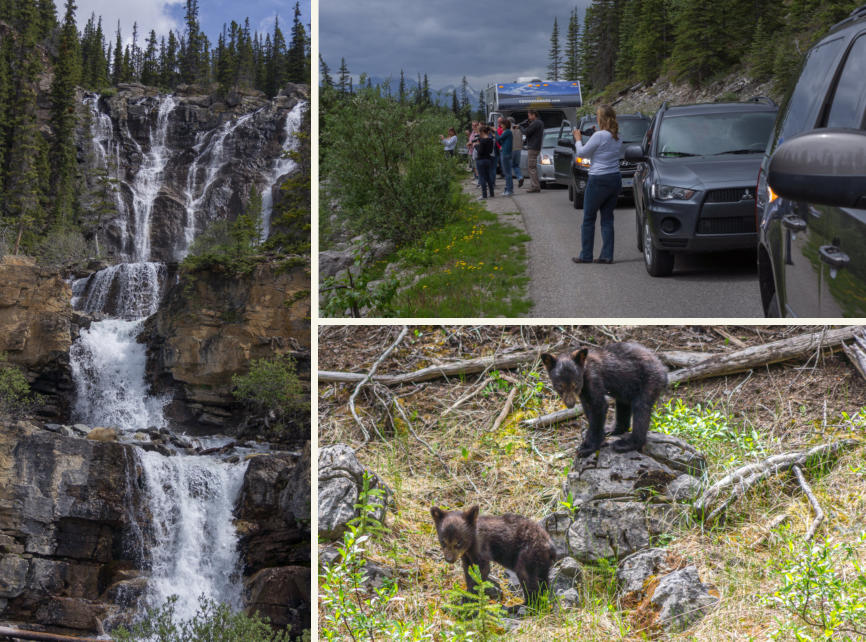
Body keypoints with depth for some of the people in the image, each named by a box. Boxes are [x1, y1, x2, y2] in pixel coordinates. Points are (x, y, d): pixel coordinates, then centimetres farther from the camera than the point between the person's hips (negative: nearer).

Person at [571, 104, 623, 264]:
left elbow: (582, 153, -8)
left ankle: (585, 255, 10)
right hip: (615, 179, 7)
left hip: (599, 181, -7)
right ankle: (607, 255, 9)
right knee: (607, 218, 11)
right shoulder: (617, 137, 6)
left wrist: (578, 139, 10)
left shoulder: (599, 136, -16)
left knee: (588, 218, 5)